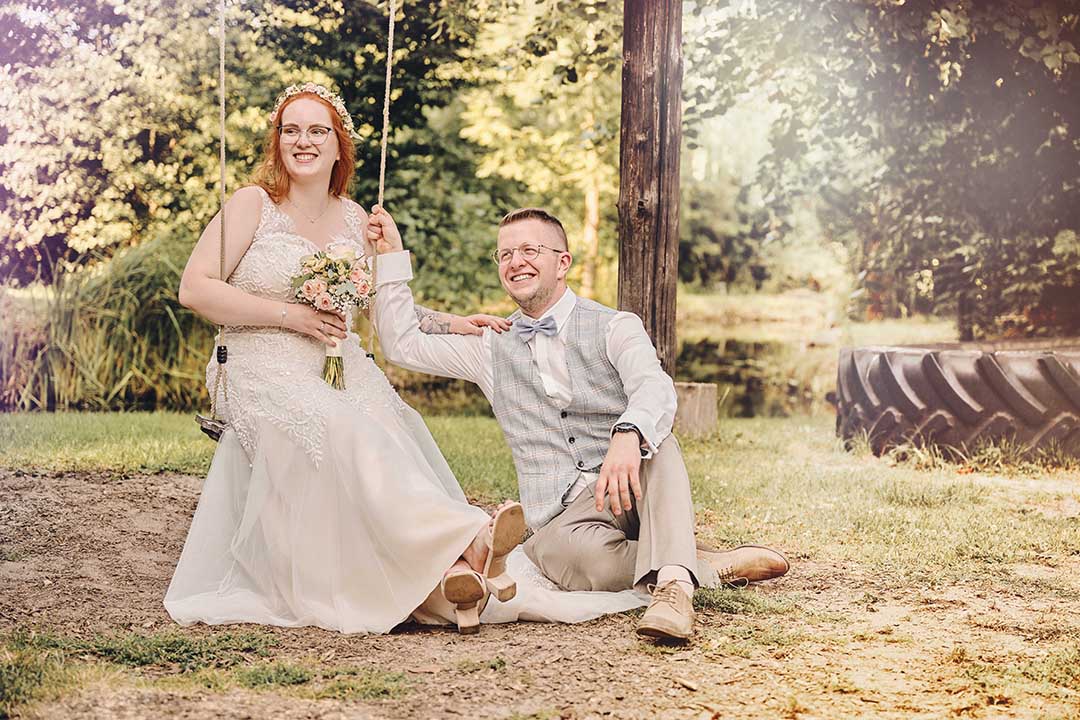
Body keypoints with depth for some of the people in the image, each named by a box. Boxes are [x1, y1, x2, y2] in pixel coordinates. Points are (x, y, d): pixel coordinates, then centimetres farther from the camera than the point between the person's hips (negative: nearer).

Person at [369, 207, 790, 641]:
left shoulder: (614, 328, 3)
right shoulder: (492, 349, 16)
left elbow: (655, 389, -17)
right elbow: (402, 345, 14)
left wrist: (627, 436, -40)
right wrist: (392, 256, 10)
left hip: (628, 492, -1)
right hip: (558, 518, 1)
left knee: (653, 437, -33)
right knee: (568, 550, -36)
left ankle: (672, 581, -47)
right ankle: (717, 566, -23)